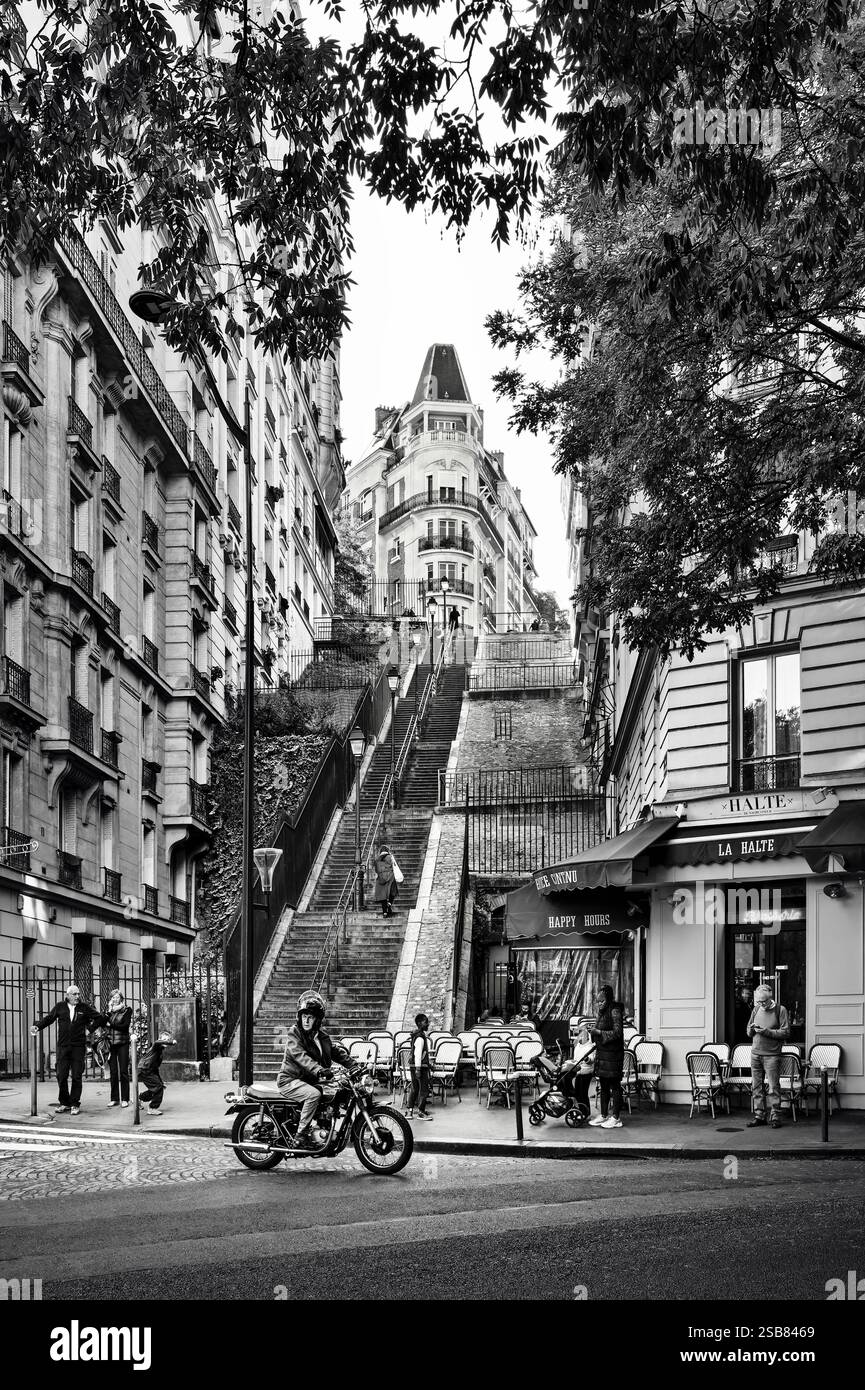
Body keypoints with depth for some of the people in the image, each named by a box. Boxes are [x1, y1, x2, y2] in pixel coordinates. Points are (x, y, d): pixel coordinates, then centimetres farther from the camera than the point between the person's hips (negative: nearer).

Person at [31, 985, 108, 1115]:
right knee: (61, 1076, -1)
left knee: (77, 1076, -1)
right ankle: (64, 1103, 12)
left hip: (78, 1047, -1)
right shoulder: (60, 1007, 7)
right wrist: (37, 1026, -2)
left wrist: (90, 1029, 4)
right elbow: (48, 1018, 12)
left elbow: (99, 1018, 12)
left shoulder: (85, 1008, 6)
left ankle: (75, 1104, 6)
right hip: (63, 1046, 1)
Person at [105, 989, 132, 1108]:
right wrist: (109, 1011, -6)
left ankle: (124, 1099, 2)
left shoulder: (127, 1010, 3)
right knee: (113, 1072, 4)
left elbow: (125, 1025, -8)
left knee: (123, 1071, -2)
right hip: (111, 1043, 3)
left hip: (122, 1043, -3)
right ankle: (114, 1098, 11)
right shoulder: (109, 1010, 13)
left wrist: (111, 1025, -7)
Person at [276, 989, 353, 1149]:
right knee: (313, 1094, -32)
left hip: (311, 1080, 7)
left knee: (338, 1093, -5)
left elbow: (337, 1051, 8)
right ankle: (301, 1135, -26)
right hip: (290, 1081, -7)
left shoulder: (322, 1036, 10)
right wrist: (319, 1070, -43)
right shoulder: (294, 1033, -13)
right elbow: (300, 1056, -28)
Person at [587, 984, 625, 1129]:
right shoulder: (602, 1012, 12)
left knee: (614, 1085, -2)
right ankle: (603, 1115, 19)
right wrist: (592, 1034, 4)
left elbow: (617, 1033, -19)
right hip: (601, 1052, 8)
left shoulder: (615, 1011, -12)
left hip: (613, 1053, -8)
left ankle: (616, 1118, 2)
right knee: (604, 1085, 12)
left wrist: (599, 1032, -21)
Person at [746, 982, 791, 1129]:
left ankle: (775, 1116, -1)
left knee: (773, 1087, -6)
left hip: (772, 1055, -5)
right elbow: (748, 1032, 19)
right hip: (755, 1053, 5)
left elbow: (786, 1033, -8)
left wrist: (767, 1032, -16)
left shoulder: (780, 1010, -3)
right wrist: (752, 1029, -4)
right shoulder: (756, 1010, 12)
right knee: (756, 1086, 5)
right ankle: (759, 1115, 10)